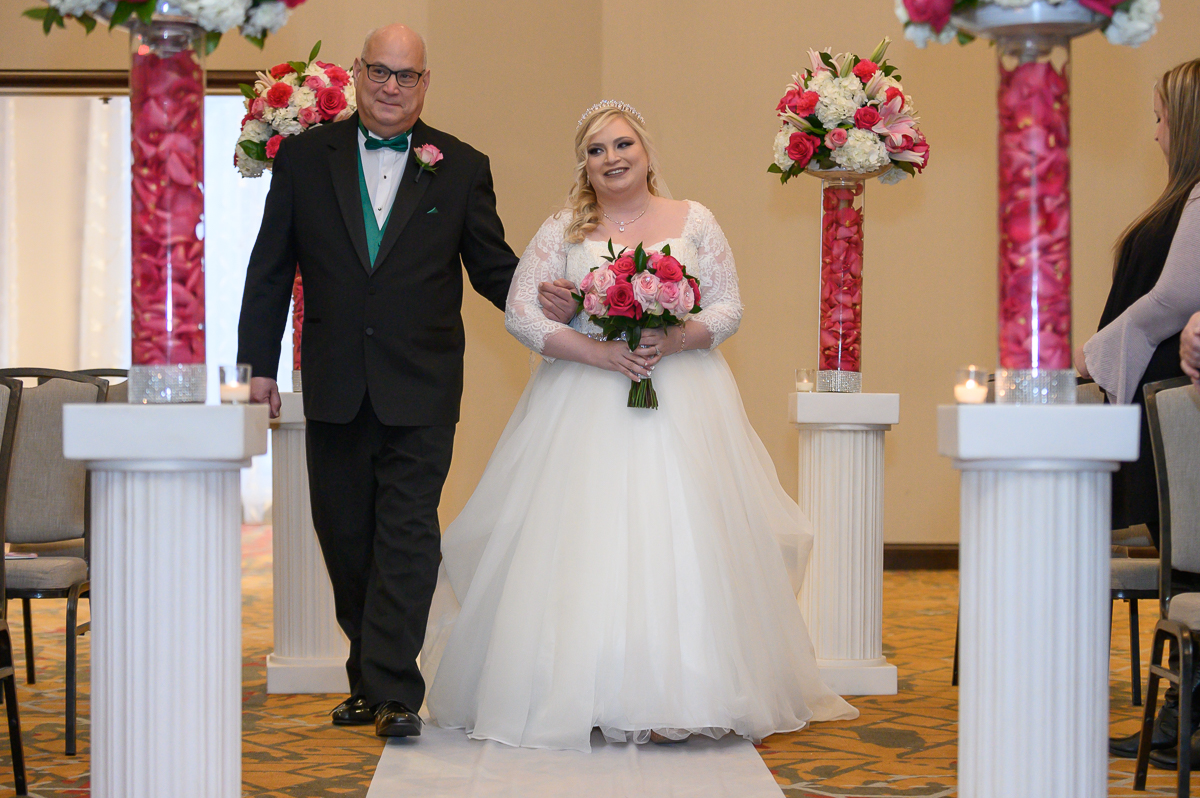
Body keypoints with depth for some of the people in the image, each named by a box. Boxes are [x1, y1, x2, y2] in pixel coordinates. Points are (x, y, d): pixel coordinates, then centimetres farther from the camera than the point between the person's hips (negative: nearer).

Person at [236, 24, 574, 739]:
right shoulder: (304, 157, 5)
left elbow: (493, 267, 4)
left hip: (421, 389, -2)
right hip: (335, 386, 2)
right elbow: (270, 270, 7)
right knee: (345, 539, 11)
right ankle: (368, 681, 24)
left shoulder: (463, 167, 3)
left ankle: (395, 692, -2)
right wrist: (259, 365, 4)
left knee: (408, 538, -6)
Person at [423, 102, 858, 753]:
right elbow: (521, 312, -1)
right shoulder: (563, 230, 6)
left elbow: (729, 306, 6)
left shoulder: (693, 222, 9)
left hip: (682, 404, 1)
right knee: (583, 546, -7)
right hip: (585, 408, 0)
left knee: (681, 543, -6)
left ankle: (676, 696, -1)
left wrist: (679, 338, -14)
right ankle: (584, 696, -1)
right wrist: (596, 351, -14)